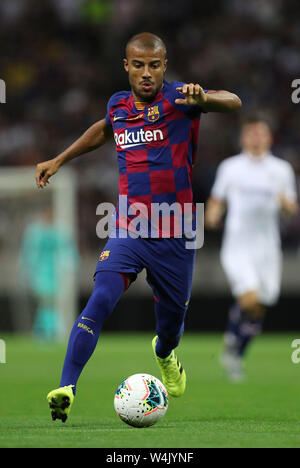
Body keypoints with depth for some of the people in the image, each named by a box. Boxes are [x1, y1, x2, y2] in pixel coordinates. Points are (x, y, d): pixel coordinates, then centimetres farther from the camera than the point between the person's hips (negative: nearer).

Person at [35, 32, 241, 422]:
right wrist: (59, 161, 31)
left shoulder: (176, 99, -9)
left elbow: (233, 103, -27)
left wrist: (202, 99, -48)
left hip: (175, 238, -1)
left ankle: (165, 354, 52)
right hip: (128, 232, 2)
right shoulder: (118, 105, 5)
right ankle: (66, 388, -27)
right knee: (101, 299, -22)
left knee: (172, 317, 14)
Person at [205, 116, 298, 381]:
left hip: (267, 247, 3)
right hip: (237, 247, -3)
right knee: (250, 301, -23)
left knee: (257, 311, 3)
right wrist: (212, 217, -8)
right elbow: (217, 200, 13)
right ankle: (232, 341, 3)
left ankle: (235, 358, 22)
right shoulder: (230, 168, 4)